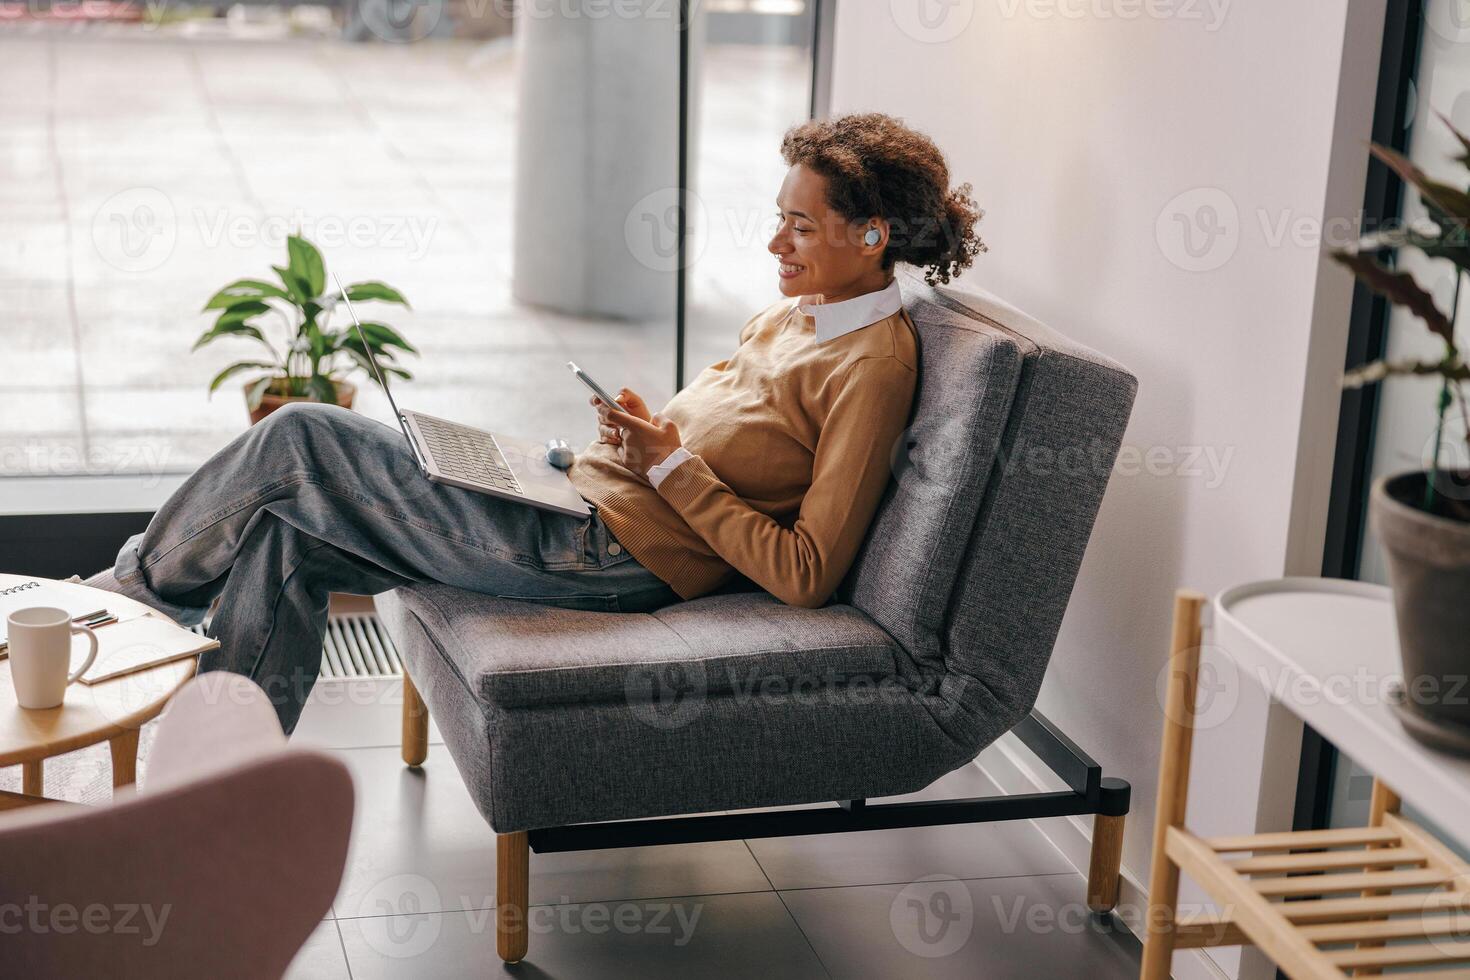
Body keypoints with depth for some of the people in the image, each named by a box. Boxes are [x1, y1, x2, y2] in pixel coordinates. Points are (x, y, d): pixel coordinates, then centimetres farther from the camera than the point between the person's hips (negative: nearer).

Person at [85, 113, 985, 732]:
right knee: (289, 534, 4)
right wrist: (634, 435, 1)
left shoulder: (873, 367, -14)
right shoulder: (796, 314, 14)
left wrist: (670, 465, -17)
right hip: (582, 508, 9)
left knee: (301, 445, -6)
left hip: (605, 558, -9)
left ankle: (149, 583, 19)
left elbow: (807, 576, -19)